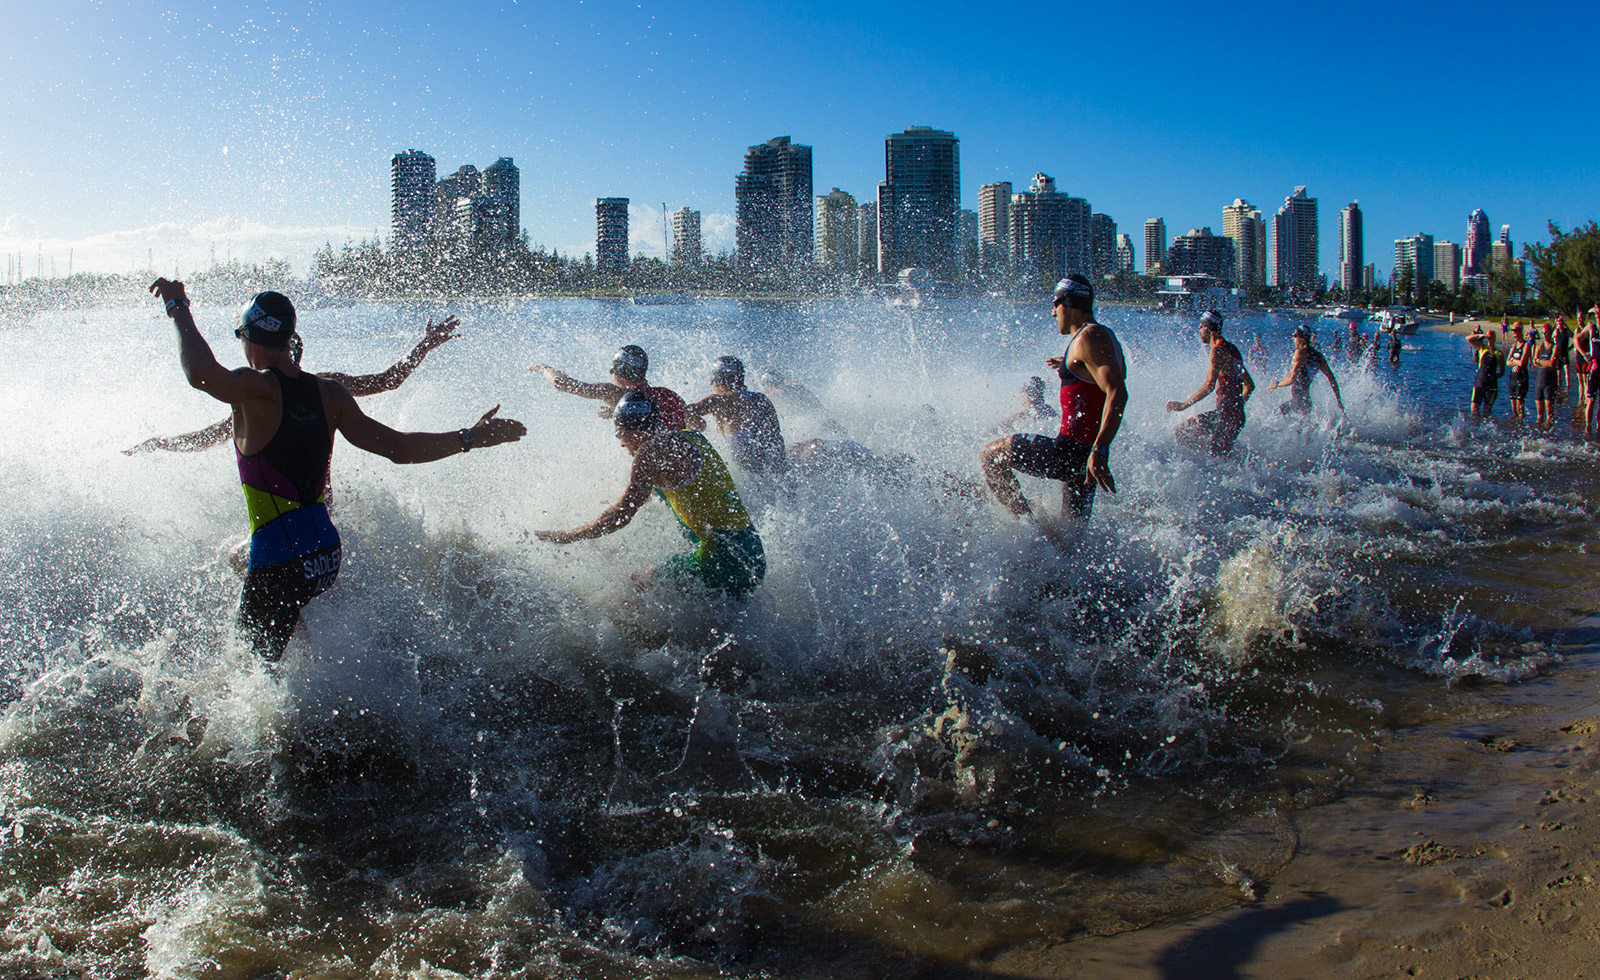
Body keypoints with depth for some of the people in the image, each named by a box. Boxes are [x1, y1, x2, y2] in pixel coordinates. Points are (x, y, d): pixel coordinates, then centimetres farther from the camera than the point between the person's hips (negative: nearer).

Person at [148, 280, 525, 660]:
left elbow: (201, 374, -32)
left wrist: (178, 308, -17)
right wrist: (470, 437, 7)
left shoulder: (253, 389, -11)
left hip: (277, 558, -6)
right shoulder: (329, 393, 4)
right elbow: (398, 447, 0)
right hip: (327, 552, 7)